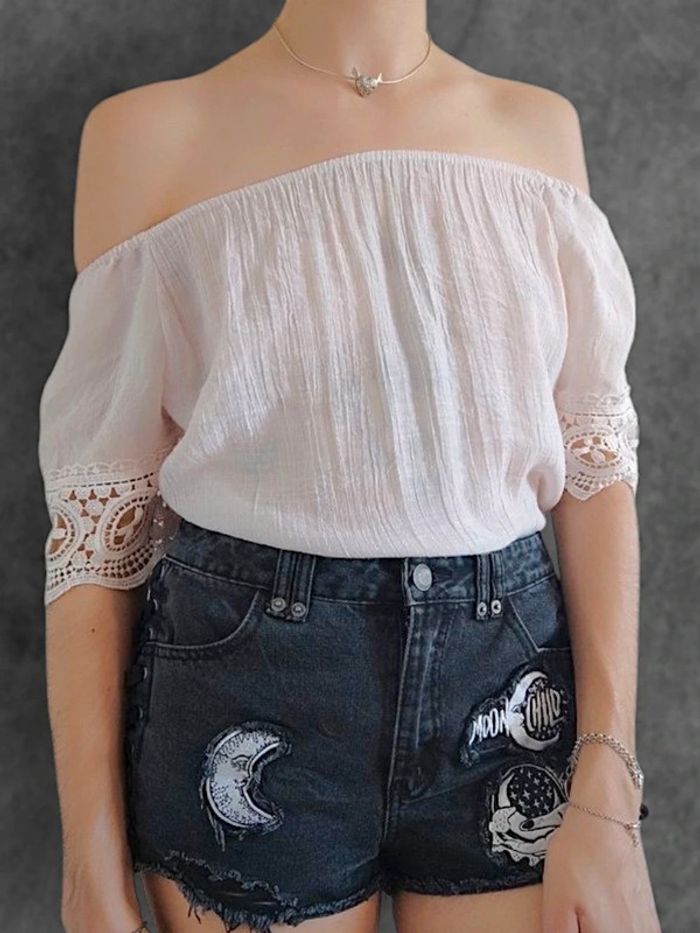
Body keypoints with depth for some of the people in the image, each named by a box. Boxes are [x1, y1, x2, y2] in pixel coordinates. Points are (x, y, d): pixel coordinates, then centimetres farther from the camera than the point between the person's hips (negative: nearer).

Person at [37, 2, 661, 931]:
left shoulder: (540, 126, 6)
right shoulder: (151, 131, -2)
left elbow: (594, 459, 2)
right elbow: (97, 509, -4)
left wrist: (607, 794, -6)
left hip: (510, 681, 3)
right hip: (241, 681, -2)